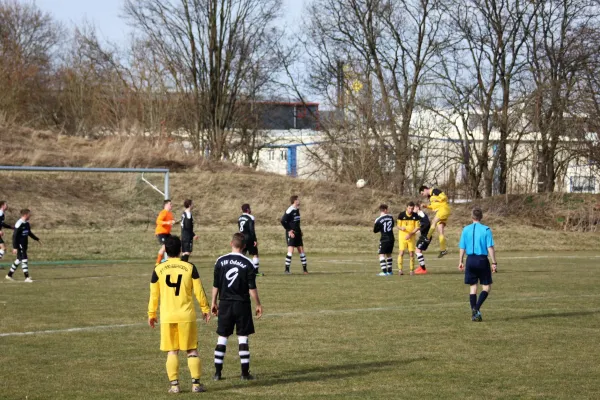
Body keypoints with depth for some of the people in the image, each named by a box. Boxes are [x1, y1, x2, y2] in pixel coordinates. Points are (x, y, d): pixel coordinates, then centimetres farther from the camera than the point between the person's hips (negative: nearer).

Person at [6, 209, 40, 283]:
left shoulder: (27, 223, 9)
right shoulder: (19, 224, -19)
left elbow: (29, 233, 27)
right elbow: (14, 236, -19)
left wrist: (37, 239, 31)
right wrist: (14, 247, -21)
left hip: (24, 245, 9)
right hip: (20, 245, -9)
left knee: (18, 260, 15)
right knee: (24, 260, -9)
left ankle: (9, 275, 25)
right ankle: (27, 277, -8)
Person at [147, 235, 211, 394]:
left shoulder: (158, 269, -1)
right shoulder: (190, 267, -2)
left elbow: (154, 295, 3)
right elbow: (199, 292, 2)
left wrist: (151, 314, 14)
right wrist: (205, 309, 14)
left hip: (167, 317, 0)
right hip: (187, 315, 0)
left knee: (172, 352, 7)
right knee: (192, 350, 8)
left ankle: (174, 385, 3)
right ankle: (196, 383, 5)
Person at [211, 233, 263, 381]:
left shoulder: (220, 261, -1)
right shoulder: (248, 263, -8)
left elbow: (216, 285, 2)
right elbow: (252, 288, -7)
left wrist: (214, 302, 13)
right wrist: (258, 305, 4)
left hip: (225, 304, 2)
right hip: (242, 304, -2)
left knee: (222, 337, 8)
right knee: (243, 338, 4)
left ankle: (217, 372, 7)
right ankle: (245, 373, 4)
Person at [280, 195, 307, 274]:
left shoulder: (297, 209, 13)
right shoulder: (290, 210, -15)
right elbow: (283, 221, -19)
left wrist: (299, 230, 15)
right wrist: (289, 230, -17)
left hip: (297, 233, 8)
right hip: (291, 233, -8)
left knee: (301, 250, 9)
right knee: (290, 250, -15)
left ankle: (305, 269, 16)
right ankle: (287, 269, -10)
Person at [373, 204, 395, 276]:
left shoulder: (378, 220, -12)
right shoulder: (390, 217, 1)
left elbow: (375, 231, -1)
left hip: (384, 240, -5)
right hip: (391, 239, 5)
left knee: (381, 255, -3)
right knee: (389, 254, 19)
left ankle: (384, 271, -14)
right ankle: (389, 271, 23)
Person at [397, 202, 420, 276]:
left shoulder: (415, 216, -1)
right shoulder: (401, 215, -4)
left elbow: (417, 227, 0)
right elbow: (398, 225, 0)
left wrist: (410, 234, -14)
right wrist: (401, 228, -24)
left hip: (411, 236, 1)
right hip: (402, 236, -1)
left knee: (411, 253, 1)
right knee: (402, 252, -10)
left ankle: (412, 270, 10)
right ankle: (400, 269, -5)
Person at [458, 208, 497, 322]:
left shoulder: (466, 230, 3)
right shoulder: (486, 230, -7)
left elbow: (462, 247, 5)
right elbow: (490, 247, -10)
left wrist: (460, 261, 14)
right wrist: (494, 262, -6)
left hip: (470, 260, 3)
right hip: (482, 259, -3)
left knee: (473, 287, 11)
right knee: (486, 287, 5)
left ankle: (474, 312, 7)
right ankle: (477, 308, -15)